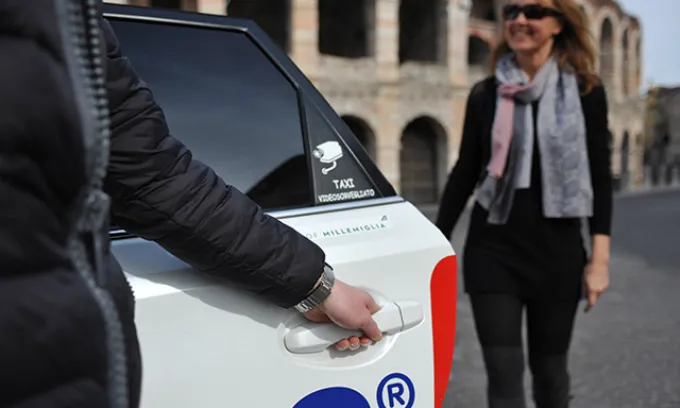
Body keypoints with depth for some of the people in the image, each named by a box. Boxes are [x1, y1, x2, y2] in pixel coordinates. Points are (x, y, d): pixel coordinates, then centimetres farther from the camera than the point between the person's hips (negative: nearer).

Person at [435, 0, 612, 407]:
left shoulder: (585, 91, 0)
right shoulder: (486, 94, 3)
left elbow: (600, 175, 0)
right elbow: (465, 173, 6)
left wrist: (600, 257, -5)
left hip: (557, 249, 0)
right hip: (492, 249, 1)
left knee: (549, 368, 12)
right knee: (504, 374, -1)